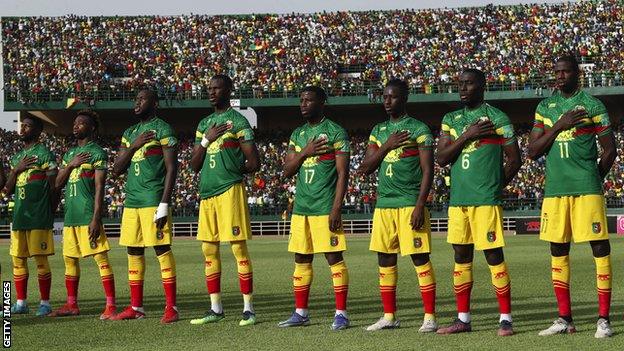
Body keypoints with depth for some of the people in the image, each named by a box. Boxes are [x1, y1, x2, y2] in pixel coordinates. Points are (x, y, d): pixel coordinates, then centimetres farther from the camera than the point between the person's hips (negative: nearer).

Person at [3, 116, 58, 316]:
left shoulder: (45, 154, -4)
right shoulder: (17, 158, 18)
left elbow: (53, 188, -5)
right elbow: (8, 190, 15)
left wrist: (49, 214, -4)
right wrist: (16, 170, -1)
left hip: (38, 217, -7)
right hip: (18, 216, 8)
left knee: (41, 259, -5)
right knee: (17, 259, 8)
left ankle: (45, 303, 0)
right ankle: (20, 303, 14)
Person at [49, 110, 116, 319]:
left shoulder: (97, 153, -4)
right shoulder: (70, 154, 18)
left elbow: (99, 188, -11)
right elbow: (58, 184, 14)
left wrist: (96, 219, -18)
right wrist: (71, 165, -4)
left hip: (88, 215, -8)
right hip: (70, 215, 8)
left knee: (101, 258, -10)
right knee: (69, 259, 12)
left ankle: (110, 306, -12)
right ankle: (71, 305, 21)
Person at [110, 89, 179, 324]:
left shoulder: (163, 130, -4)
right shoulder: (130, 133, 18)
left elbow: (171, 168, -10)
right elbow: (117, 170, 13)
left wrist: (164, 204, -17)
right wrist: (134, 146, -3)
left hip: (154, 199, -7)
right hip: (132, 200, 7)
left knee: (162, 250, -8)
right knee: (134, 252, 8)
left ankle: (171, 307, -7)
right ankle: (136, 307, 15)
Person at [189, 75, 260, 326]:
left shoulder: (238, 121, -4)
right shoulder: (204, 124, 17)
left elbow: (253, 163, -6)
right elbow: (194, 165, 13)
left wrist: (232, 171, 5)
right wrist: (206, 139, 0)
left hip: (230, 190, -7)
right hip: (207, 192, 8)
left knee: (238, 248, -7)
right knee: (209, 250, 8)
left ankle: (248, 308, -4)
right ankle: (216, 308, 15)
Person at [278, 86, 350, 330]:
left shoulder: (336, 132, -4)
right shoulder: (298, 134, 15)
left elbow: (343, 174, -9)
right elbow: (287, 171, 13)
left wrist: (336, 209, -16)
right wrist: (304, 153, -5)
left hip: (325, 207, -6)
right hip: (301, 208, 6)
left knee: (334, 258, -5)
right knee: (301, 260, 8)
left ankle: (341, 313, -2)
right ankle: (300, 313, 15)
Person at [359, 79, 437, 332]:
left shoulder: (419, 129, -3)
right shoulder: (378, 131, 15)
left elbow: (428, 171, -7)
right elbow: (365, 168, 9)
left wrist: (420, 206, -15)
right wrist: (387, 145, -6)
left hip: (410, 204, -6)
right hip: (383, 204, 6)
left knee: (420, 258, -6)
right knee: (385, 261, 7)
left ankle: (430, 317, -4)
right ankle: (389, 317, 15)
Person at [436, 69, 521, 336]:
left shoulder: (497, 118, -2)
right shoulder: (450, 120, 14)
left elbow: (514, 160, 1)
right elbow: (442, 158, 3)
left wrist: (493, 185, 1)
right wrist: (467, 136, -7)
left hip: (486, 200, -6)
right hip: (457, 200, 6)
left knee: (494, 256, -6)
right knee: (461, 258, 9)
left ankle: (506, 319, -2)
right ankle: (463, 319, 15)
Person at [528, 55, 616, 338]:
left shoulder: (592, 105, 1)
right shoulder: (545, 108, 13)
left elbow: (609, 149, 5)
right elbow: (533, 151, 7)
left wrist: (594, 178, 4)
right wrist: (558, 126, -5)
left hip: (587, 189, -4)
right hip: (554, 190, 4)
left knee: (600, 248, -6)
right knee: (558, 252, 6)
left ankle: (603, 319, -3)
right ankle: (565, 319, 14)